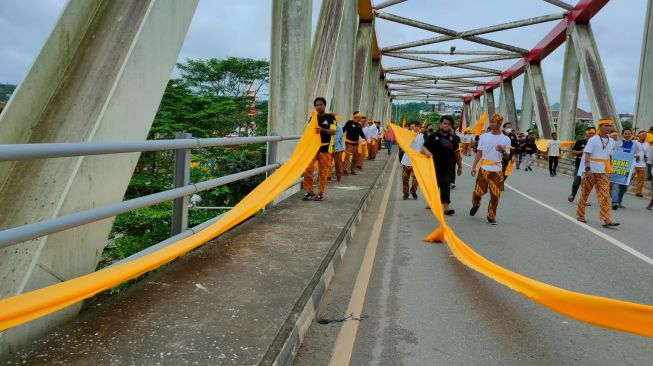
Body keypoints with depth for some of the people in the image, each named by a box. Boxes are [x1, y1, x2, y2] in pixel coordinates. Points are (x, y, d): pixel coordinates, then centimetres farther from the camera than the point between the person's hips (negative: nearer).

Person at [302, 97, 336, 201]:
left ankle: (320, 194, 10)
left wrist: (322, 130, -24)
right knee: (307, 169, -9)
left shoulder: (330, 117, 2)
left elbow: (333, 131, -8)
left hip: (325, 148, -3)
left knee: (323, 172, 1)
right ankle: (309, 191, 4)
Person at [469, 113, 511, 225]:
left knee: (495, 195, -2)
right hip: (483, 169, 0)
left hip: (497, 171, 0)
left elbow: (507, 157, 6)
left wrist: (503, 151, -17)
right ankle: (475, 205, 36)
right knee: (478, 191, 3)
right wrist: (474, 167, -2)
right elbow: (479, 153, 5)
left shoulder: (506, 139, 1)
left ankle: (491, 217, 12)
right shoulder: (484, 136, 2)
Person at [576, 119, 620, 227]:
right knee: (584, 194, 6)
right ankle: (580, 214, 21)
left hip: (604, 173, 4)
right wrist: (588, 169, -25)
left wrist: (609, 170, 19)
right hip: (590, 171, -4)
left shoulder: (612, 142, 11)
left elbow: (610, 156, 20)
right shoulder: (592, 140, -6)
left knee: (604, 195, -7)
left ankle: (606, 219, -12)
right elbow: (587, 154, -14)